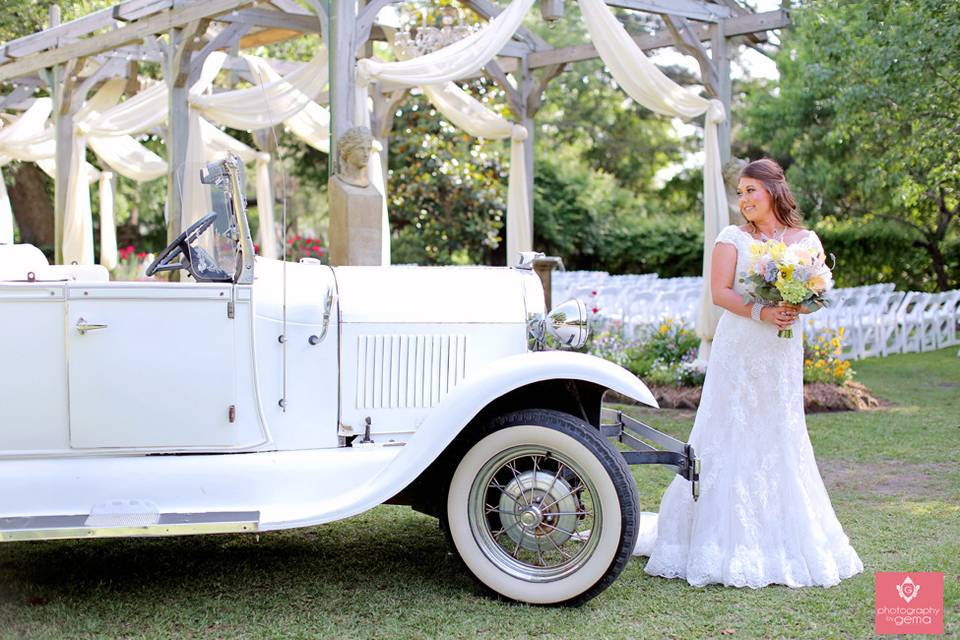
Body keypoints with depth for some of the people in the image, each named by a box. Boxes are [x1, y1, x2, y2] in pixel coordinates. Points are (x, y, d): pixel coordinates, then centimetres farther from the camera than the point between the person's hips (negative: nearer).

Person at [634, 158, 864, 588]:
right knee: (733, 437, -3)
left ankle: (783, 540, 14)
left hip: (783, 352, 2)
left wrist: (795, 308, -15)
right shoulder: (733, 238, 3)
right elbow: (719, 292, -6)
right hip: (738, 349, -2)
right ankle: (731, 538, 4)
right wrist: (759, 312, -20)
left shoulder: (806, 241, 9)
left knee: (780, 437, 5)